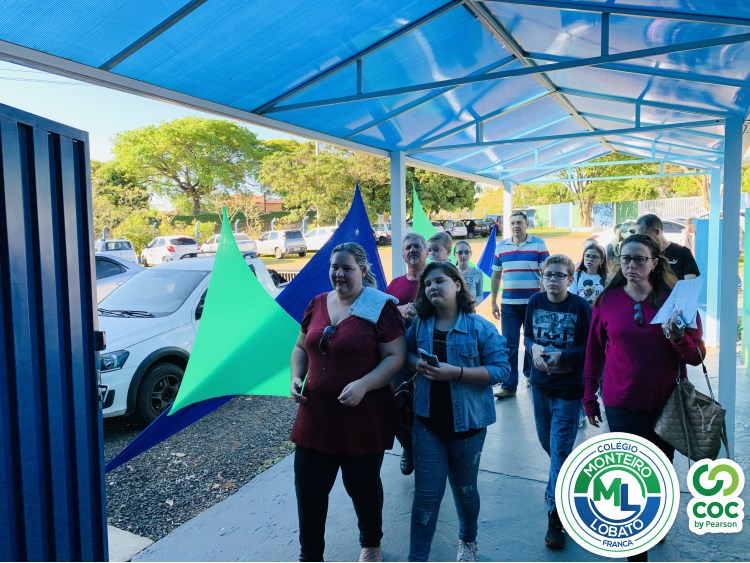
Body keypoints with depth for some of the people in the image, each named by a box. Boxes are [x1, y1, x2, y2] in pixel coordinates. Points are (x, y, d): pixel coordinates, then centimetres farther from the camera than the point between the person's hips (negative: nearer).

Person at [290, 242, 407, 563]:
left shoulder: (381, 307, -10)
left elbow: (396, 356, -13)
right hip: (316, 415, 4)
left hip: (364, 417, -4)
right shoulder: (317, 304, 6)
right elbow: (301, 348, 16)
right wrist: (296, 377, -2)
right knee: (308, 489, 10)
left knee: (362, 486, 15)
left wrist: (363, 385, -24)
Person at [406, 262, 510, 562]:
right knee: (426, 493, 3)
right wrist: (417, 364, -10)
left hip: (466, 421, -1)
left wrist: (456, 372, -26)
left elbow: (501, 368, -16)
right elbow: (406, 352, 14)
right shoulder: (420, 324, -1)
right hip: (428, 421, 2)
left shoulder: (480, 327, -12)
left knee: (465, 489, 20)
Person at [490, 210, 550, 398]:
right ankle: (509, 385, 6)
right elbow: (496, 276, 12)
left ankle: (530, 375, 30)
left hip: (533, 303, -2)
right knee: (509, 345, 1)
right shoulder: (501, 246, 8)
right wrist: (493, 302, 10)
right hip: (509, 304, 2)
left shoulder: (538, 245, 0)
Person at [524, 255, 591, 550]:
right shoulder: (535, 301, -3)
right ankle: (562, 481, 50)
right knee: (546, 441, 20)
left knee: (560, 448, -5)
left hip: (569, 387, -5)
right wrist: (534, 348, -14)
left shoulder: (580, 306, -14)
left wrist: (562, 356, -24)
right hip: (540, 383, 5)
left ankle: (555, 514, 3)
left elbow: (590, 347, -11)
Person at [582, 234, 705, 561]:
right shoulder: (607, 300, -5)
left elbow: (697, 356, -5)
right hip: (622, 404, -1)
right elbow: (594, 353, 2)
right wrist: (589, 397, 5)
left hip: (667, 403, 2)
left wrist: (678, 338, -26)